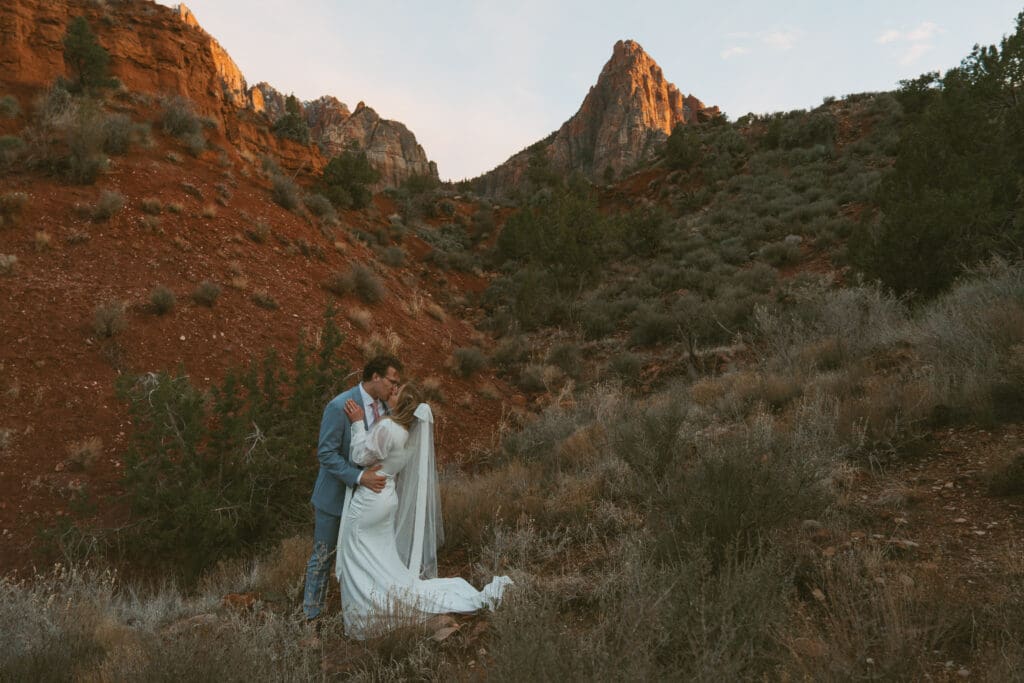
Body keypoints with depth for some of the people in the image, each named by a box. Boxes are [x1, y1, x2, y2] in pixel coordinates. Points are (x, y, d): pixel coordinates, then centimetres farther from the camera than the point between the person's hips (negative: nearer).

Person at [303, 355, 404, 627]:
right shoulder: (340, 406, -22)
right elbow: (326, 454, -24)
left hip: (364, 493, 6)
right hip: (334, 495, -6)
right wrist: (359, 477, -32)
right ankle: (312, 617, 21)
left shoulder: (383, 407, 0)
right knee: (323, 557, 7)